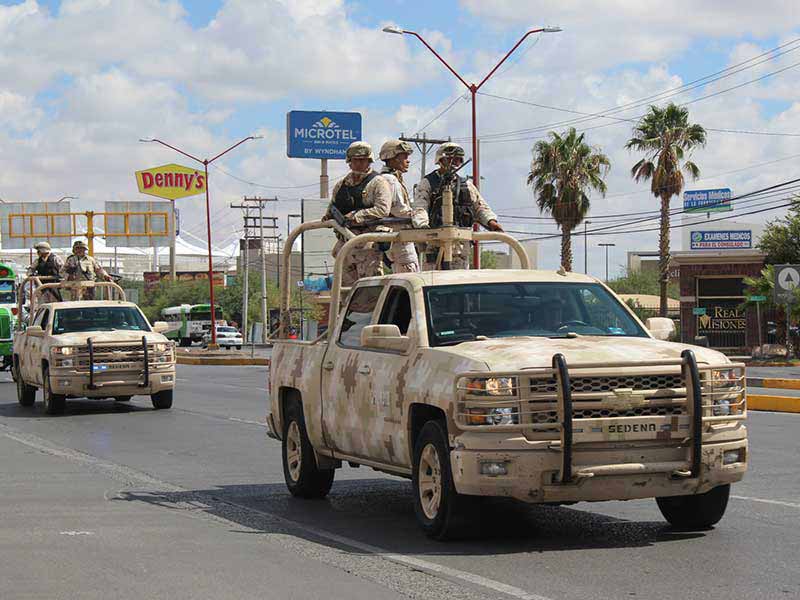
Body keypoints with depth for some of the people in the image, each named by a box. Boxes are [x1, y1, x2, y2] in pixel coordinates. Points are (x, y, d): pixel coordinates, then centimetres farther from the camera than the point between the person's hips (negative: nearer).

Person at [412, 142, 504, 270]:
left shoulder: (467, 185, 20)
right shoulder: (427, 183, 5)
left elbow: (480, 207, 18)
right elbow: (419, 208, -7)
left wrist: (491, 221, -3)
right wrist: (423, 225, -28)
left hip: (461, 244, 4)